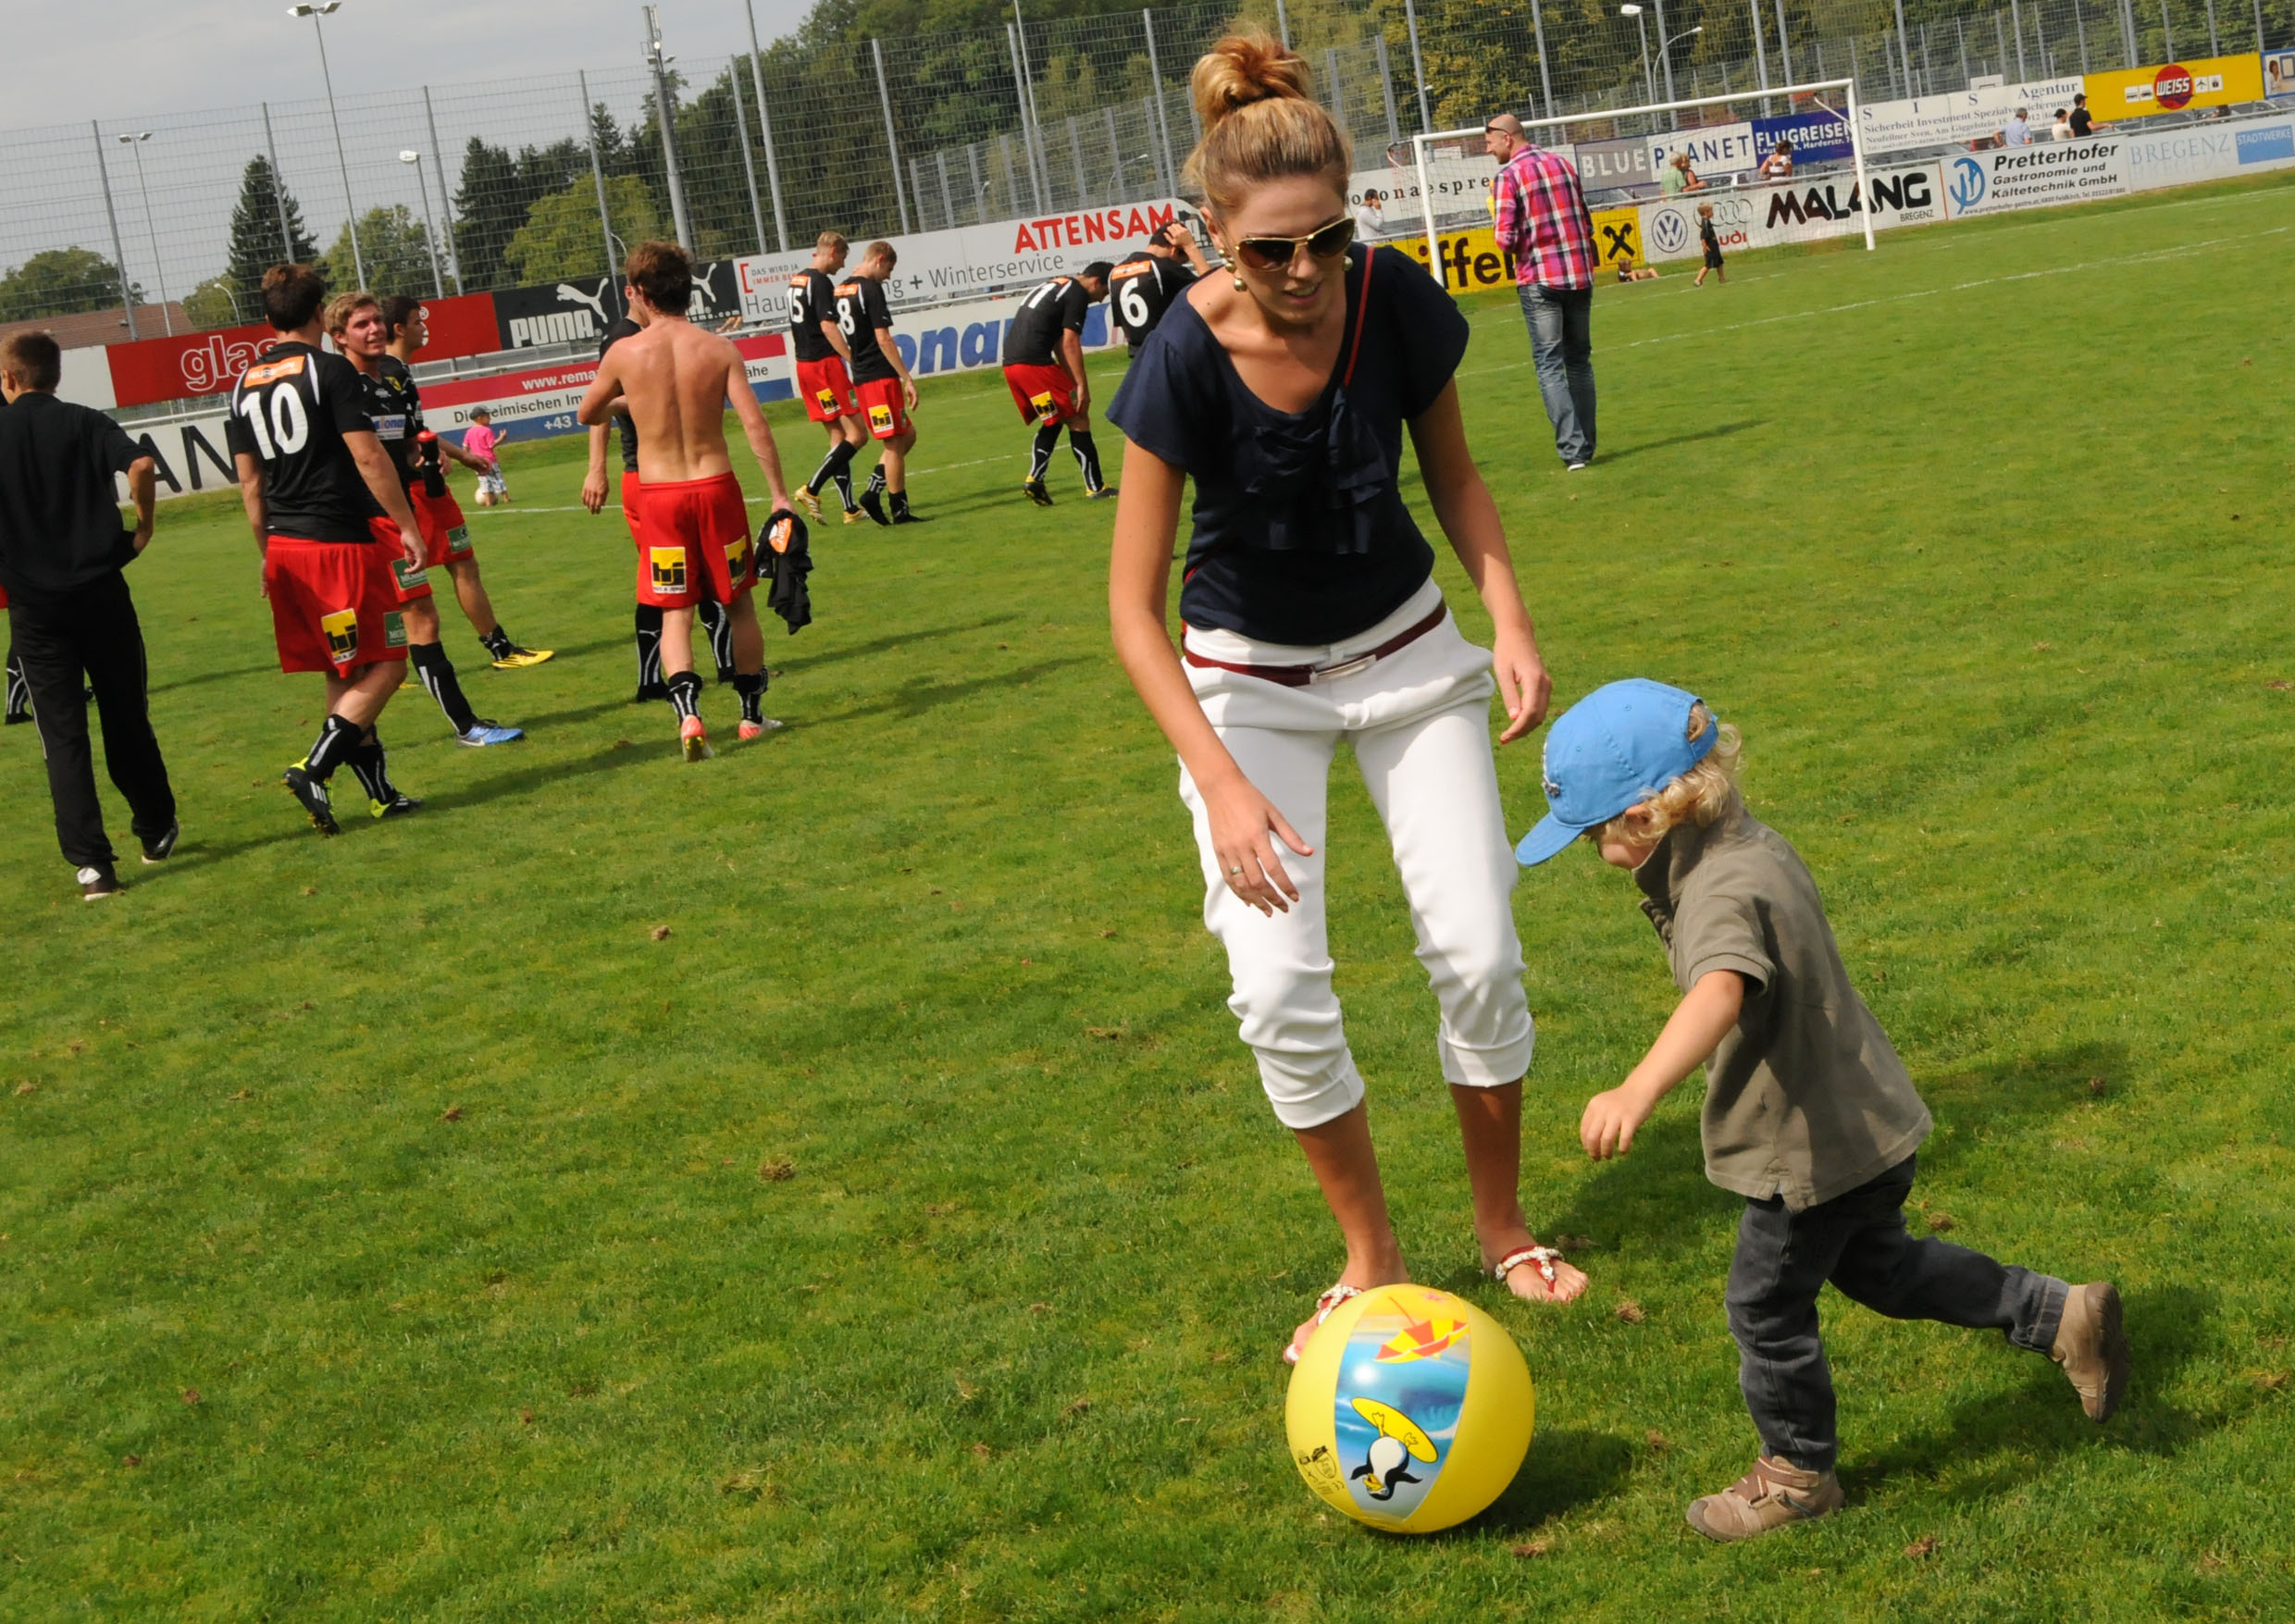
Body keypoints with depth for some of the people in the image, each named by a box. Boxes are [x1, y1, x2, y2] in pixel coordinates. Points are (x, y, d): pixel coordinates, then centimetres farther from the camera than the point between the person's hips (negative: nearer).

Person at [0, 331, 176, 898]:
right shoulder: (84, 422, -1)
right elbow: (141, 465, -19)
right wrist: (143, 525, -4)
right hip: (100, 591, 1)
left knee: (63, 733, 1)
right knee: (127, 717, 16)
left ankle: (90, 862, -6)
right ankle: (156, 830, 30)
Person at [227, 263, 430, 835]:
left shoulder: (244, 385, 11)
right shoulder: (329, 369, -8)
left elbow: (249, 481, 14)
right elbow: (368, 456, -13)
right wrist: (407, 525, -7)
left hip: (286, 546, 7)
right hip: (342, 539, -7)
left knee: (344, 674, 13)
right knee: (385, 665, -1)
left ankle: (380, 791, 15)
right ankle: (314, 768, -15)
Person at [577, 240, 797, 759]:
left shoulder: (624, 353, -4)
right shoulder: (719, 350, -4)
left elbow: (587, 415, 12)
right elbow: (755, 425, -11)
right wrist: (780, 497, -6)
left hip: (659, 495, -1)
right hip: (717, 486, 1)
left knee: (675, 614, 6)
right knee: (739, 604, 17)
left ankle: (687, 711, -17)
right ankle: (752, 714, 25)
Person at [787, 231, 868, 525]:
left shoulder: (796, 280, 16)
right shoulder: (821, 282, -13)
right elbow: (828, 326, -21)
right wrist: (853, 360, -22)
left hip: (804, 365, 10)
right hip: (826, 364, -10)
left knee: (838, 436, 11)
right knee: (857, 435, -7)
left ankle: (850, 508, 9)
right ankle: (812, 489, -13)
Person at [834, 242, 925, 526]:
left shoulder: (840, 290, 13)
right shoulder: (871, 289, -12)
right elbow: (883, 339, -17)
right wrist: (908, 379, -16)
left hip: (860, 378, 9)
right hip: (880, 376, -9)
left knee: (907, 435, 16)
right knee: (895, 443, -2)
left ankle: (873, 492, 7)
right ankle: (900, 510, 2)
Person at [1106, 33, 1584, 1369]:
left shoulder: (1399, 302, -20)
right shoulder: (1186, 362, -27)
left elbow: (1453, 472, 1)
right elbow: (1136, 609, -22)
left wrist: (1509, 612, -14)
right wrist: (1224, 784, -30)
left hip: (1406, 651, 2)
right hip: (1247, 681, -2)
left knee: (1480, 952, -2)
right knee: (1278, 985, -11)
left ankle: (1504, 1230, 20)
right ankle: (1373, 1258, 9)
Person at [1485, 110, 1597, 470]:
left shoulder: (1508, 176, -9)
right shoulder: (1561, 164, 10)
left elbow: (1506, 240, -13)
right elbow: (1587, 223, 13)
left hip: (1540, 280, -5)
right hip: (1579, 274, 5)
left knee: (1549, 365, -2)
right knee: (1580, 361, 14)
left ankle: (1572, 449, -11)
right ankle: (1585, 446, 15)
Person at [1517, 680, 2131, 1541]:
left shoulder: (1724, 894, -33)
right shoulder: (1750, 843, -2)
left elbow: (1721, 992, -54)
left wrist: (1638, 1089, -68)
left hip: (1817, 1146, -10)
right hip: (1866, 1120, 10)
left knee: (1766, 1308, 10)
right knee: (1880, 1266, 29)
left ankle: (1797, 1474, 30)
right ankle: (2064, 1317, 34)